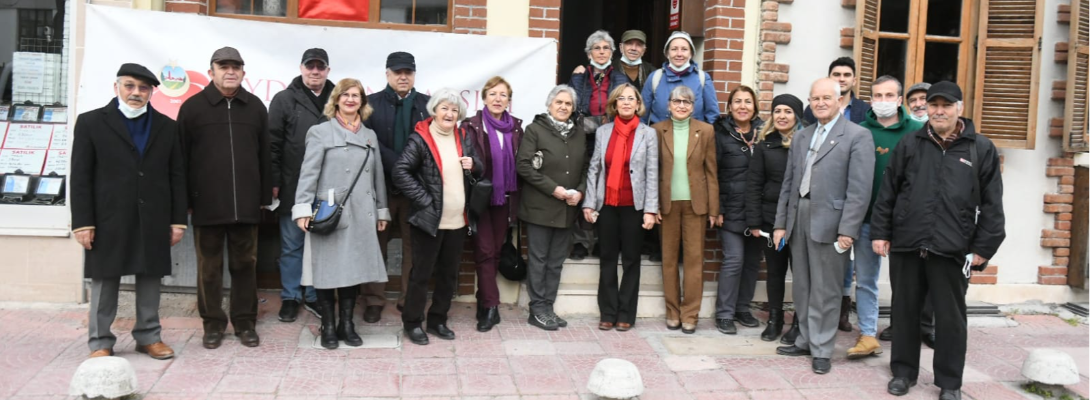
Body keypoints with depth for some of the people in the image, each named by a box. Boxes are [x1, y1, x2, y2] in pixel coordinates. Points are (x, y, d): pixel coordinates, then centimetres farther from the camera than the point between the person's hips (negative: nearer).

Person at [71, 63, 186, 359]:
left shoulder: (167, 126, 9)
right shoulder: (91, 122, 2)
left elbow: (177, 176, 8)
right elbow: (80, 177, -1)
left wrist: (178, 220, 3)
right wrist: (82, 222, -7)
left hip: (153, 221, 2)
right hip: (108, 221, -2)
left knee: (150, 279, 9)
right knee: (105, 281, 5)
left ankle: (149, 336, 21)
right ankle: (100, 342, 16)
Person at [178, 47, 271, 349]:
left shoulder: (255, 107, 10)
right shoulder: (193, 107, 4)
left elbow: (265, 155, 10)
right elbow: (181, 157, 3)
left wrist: (265, 196, 6)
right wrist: (184, 200, -2)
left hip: (246, 204, 2)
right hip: (206, 203, -1)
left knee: (245, 264, 8)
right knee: (209, 267, 6)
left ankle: (245, 322, 18)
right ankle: (213, 324, 18)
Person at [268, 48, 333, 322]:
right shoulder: (285, 100, 2)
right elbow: (273, 144, -1)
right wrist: (274, 182, -6)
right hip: (294, 188, -2)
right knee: (292, 245, 7)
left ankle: (314, 296, 22)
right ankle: (290, 297, 18)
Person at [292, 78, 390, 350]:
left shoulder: (370, 136, 16)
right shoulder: (320, 132, 1)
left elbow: (378, 175, 17)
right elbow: (308, 172, -7)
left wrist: (382, 210, 14)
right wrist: (303, 208, -16)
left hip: (361, 215, 4)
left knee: (355, 269, 6)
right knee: (328, 270, 0)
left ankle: (346, 324, 18)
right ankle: (328, 327, 12)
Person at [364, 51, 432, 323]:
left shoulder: (428, 104, 9)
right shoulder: (372, 103, 6)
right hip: (382, 184, -1)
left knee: (414, 245, 5)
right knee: (377, 243, 5)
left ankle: (410, 300, 14)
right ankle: (374, 300, 13)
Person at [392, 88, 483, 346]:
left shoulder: (463, 138, 10)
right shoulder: (420, 139, -9)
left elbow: (480, 172, 16)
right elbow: (401, 172, -16)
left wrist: (474, 166, -8)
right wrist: (425, 200, -17)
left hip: (457, 220, 6)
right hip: (428, 219, -6)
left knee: (449, 274, 13)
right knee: (422, 273, 4)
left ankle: (437, 320, 27)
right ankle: (412, 323, 17)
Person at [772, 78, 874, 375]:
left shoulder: (857, 136, -5)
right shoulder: (801, 136, 15)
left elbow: (859, 189, -11)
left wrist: (848, 230, -16)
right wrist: (780, 223, 10)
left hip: (829, 220, -6)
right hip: (799, 216, 6)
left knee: (824, 291, 2)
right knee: (801, 287, 13)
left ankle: (821, 350, 13)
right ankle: (805, 340, 25)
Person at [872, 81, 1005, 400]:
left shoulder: (982, 149, 3)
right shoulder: (909, 145, 7)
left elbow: (992, 205, 1)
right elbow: (887, 193, 8)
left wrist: (984, 247, -3)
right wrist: (880, 232, 3)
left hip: (952, 250, -2)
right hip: (906, 245, 2)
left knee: (950, 318, 7)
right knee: (905, 312, 11)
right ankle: (903, 371, 25)